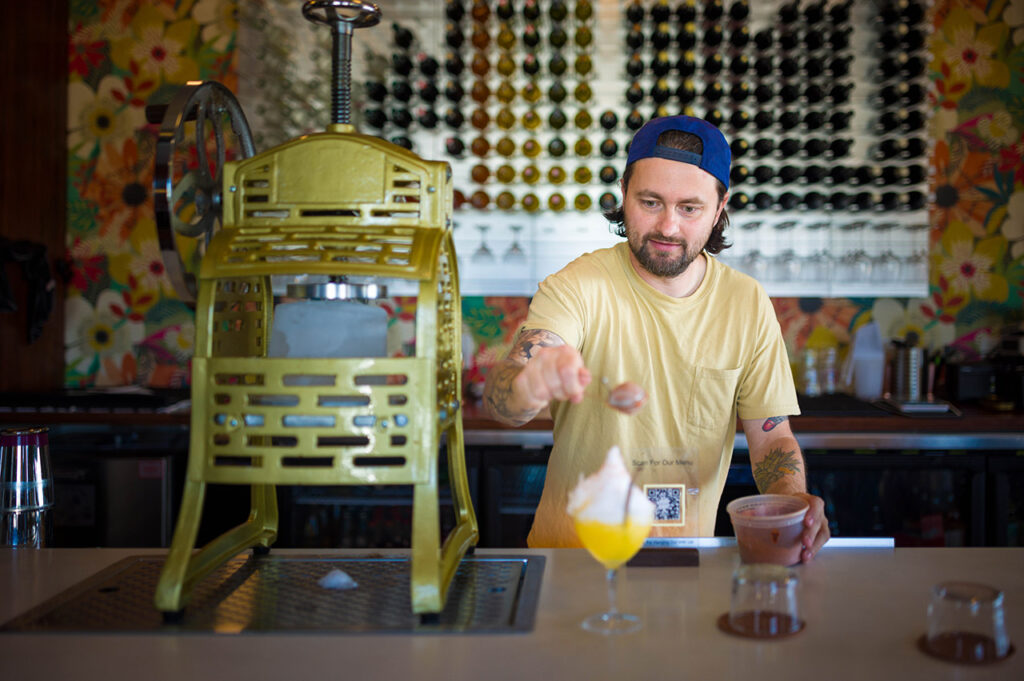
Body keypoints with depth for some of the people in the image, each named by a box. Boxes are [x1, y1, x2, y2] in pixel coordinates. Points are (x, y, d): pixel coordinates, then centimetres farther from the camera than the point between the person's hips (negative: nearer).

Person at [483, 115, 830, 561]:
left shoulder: (748, 304, 0)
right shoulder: (578, 286, -9)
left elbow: (772, 438, 5)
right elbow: (498, 398, -22)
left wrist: (793, 506, -17)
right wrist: (528, 385, -46)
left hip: (688, 557, 2)